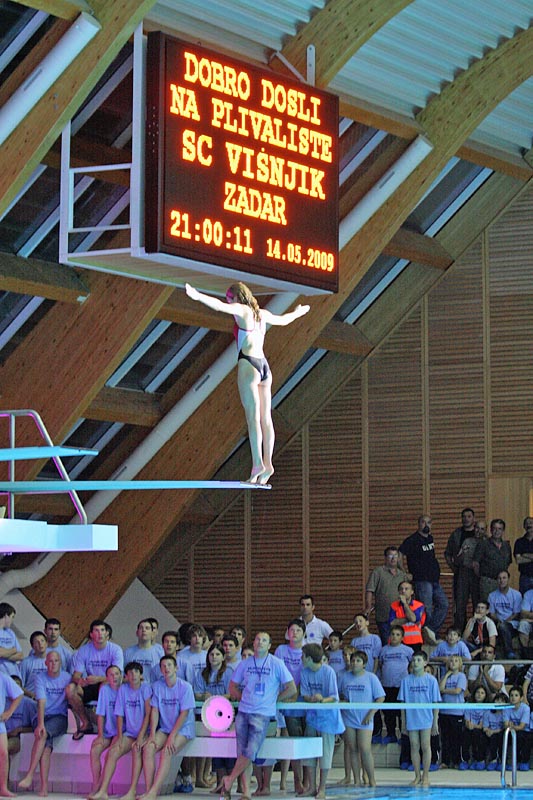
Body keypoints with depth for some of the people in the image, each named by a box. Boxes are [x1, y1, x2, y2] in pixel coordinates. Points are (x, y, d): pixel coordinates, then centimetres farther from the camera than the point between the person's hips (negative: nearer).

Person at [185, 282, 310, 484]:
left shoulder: (241, 310, -2)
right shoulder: (262, 314, 19)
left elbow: (220, 306, -21)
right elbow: (283, 320, 38)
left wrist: (198, 296, -33)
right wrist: (297, 313, 59)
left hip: (248, 364, -7)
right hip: (264, 366, 8)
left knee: (253, 417, -14)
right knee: (265, 418, 5)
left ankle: (258, 464, -22)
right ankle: (267, 464, 2)